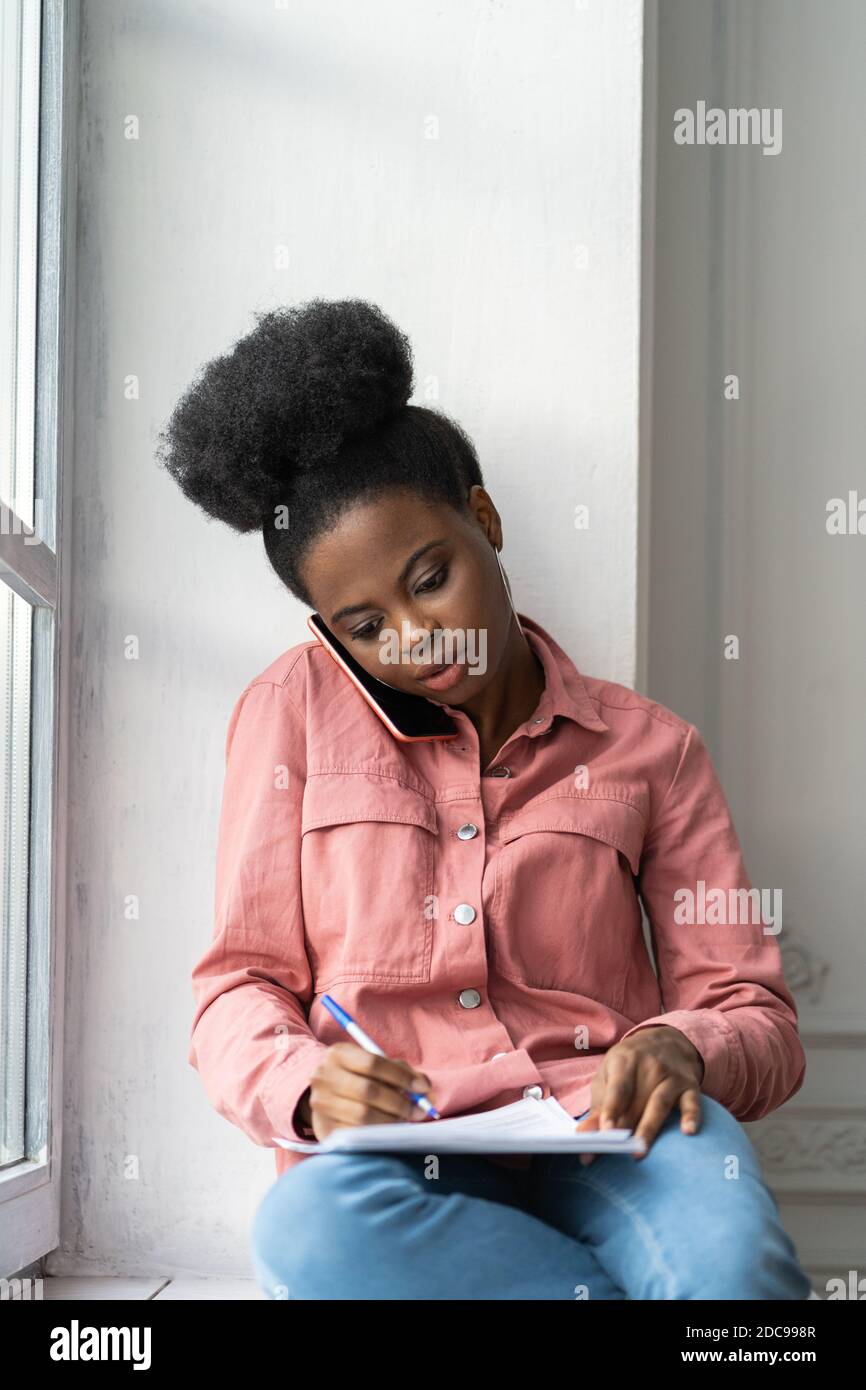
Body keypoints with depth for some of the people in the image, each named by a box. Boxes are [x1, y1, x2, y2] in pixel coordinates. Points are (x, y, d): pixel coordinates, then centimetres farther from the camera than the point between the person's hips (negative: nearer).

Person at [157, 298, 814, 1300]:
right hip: (395, 1173, 2)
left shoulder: (647, 747, 16)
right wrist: (304, 1084, -14)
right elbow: (238, 994, 10)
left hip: (601, 1153, -2)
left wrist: (684, 1052, -13)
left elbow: (755, 1017, 13)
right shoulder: (296, 708, 14)